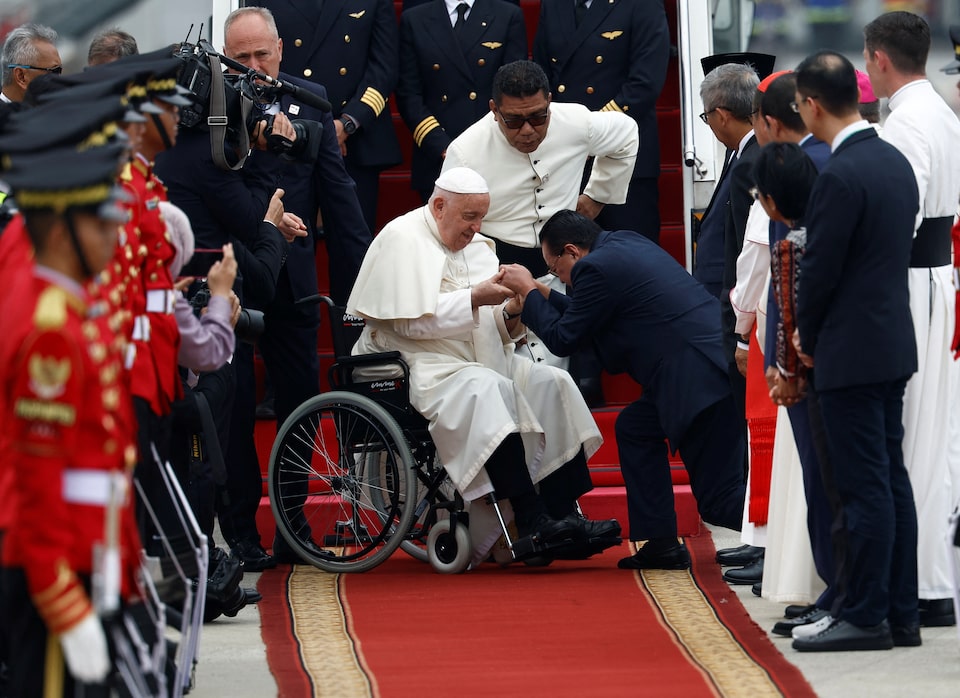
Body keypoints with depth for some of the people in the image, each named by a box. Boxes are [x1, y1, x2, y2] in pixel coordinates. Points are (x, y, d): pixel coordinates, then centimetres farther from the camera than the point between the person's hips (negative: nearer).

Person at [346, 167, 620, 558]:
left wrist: (511, 314, -8)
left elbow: (495, 331, 15)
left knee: (553, 386, -11)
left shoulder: (476, 245, 17)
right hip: (417, 364, -8)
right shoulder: (404, 240, -7)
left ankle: (563, 516, -19)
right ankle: (532, 522, -38)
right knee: (487, 390, -34)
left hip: (477, 362, 8)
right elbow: (411, 321, -18)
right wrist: (474, 299, -20)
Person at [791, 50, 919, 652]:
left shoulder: (840, 176, -19)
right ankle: (903, 614, 15)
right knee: (892, 479, 12)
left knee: (864, 487, -6)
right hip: (896, 344, 9)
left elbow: (821, 269, -16)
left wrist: (808, 339, 2)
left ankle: (866, 618, -3)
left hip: (853, 351, -9)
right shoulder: (896, 162, 9)